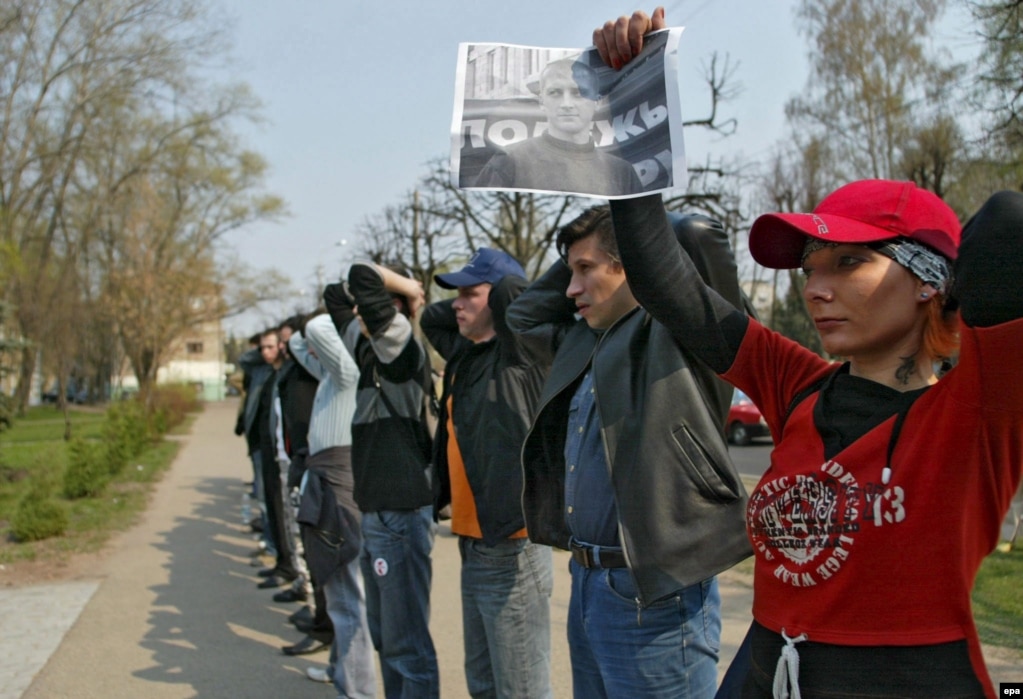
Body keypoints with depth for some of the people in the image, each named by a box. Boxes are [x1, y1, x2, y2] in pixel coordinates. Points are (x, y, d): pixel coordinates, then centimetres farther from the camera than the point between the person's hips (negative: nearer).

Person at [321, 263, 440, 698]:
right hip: (375, 514, 10)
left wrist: (410, 289, -9)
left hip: (401, 515, -10)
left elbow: (362, 276, -23)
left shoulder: (401, 346, -13)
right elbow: (336, 296, 25)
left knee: (407, 645, -4)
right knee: (385, 637, 18)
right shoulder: (370, 350, 12)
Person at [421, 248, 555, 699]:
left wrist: (491, 298, -6)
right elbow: (432, 318, 27)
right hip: (474, 548, 9)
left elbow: (511, 291, -27)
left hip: (511, 549, -9)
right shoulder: (465, 355, 11)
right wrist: (463, 306, 12)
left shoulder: (519, 358, -12)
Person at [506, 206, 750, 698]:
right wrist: (575, 259, 14)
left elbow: (700, 235, -23)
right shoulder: (586, 339, 14)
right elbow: (524, 315, 28)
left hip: (653, 590, -9)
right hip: (587, 581, 9)